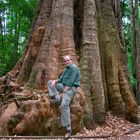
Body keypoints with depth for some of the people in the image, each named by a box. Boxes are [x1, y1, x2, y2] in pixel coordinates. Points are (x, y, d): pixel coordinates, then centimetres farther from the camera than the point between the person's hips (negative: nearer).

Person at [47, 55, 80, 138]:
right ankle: (57, 98, -15)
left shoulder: (74, 67, -12)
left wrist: (64, 91, -20)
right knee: (50, 83, 6)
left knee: (64, 105, -28)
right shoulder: (66, 69, 17)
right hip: (64, 86, 10)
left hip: (71, 89, -10)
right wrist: (55, 81, -4)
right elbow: (61, 79, 17)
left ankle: (68, 128, -23)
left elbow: (71, 81, -19)